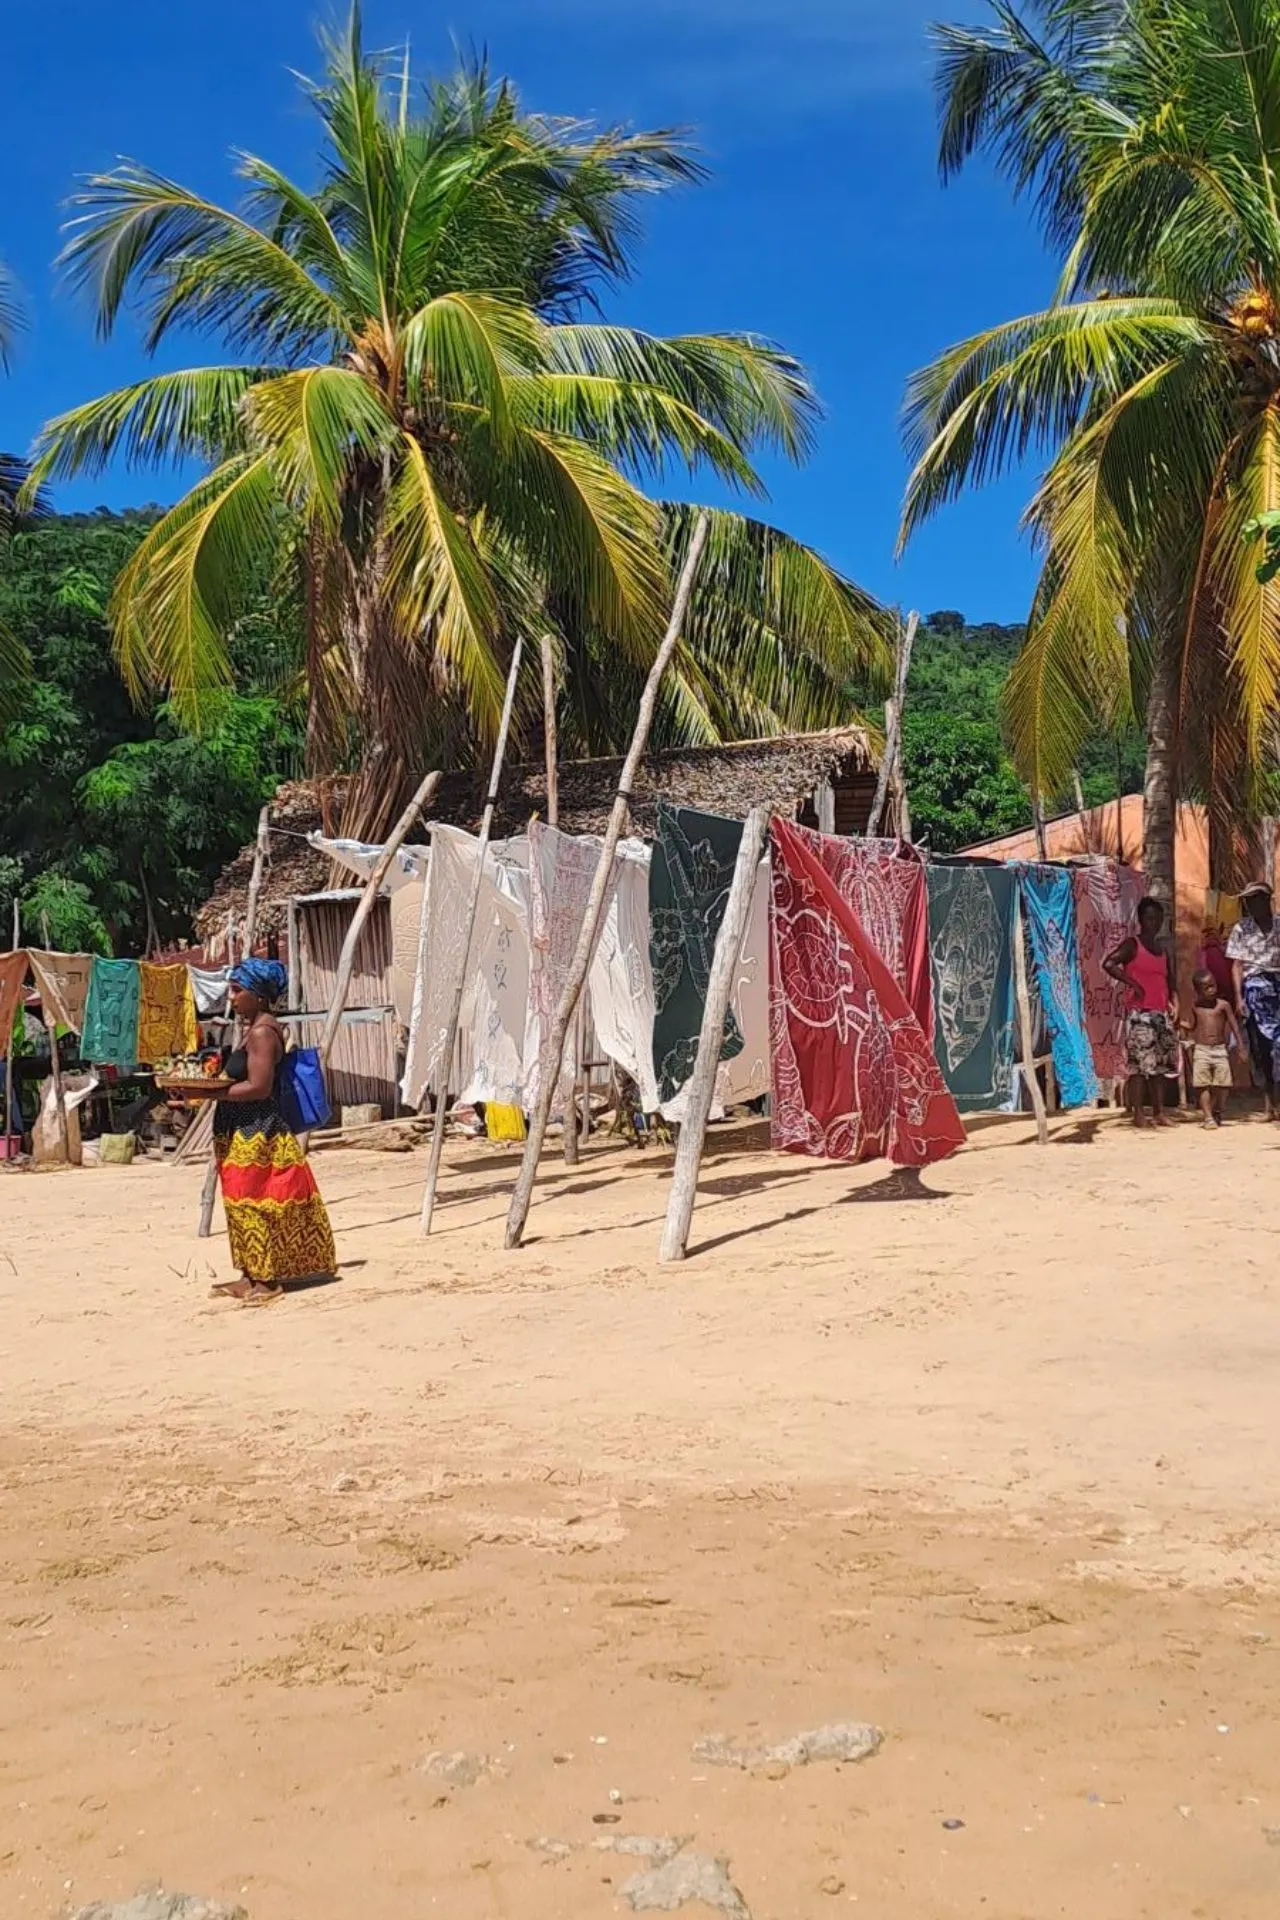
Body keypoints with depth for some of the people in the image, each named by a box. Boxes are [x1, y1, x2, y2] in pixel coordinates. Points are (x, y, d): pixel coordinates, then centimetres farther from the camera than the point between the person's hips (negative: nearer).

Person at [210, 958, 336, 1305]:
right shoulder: (253, 1027, 15)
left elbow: (259, 1087, -23)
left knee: (255, 1204, -4)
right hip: (245, 1132, 10)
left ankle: (268, 1280, 4)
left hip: (257, 1134, -10)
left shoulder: (261, 1032, -16)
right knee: (245, 1205, 14)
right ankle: (252, 1275, 22)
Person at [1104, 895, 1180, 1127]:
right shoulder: (1132, 945, -4)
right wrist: (1132, 983, -17)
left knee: (1160, 1065, 8)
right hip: (1140, 1014, -7)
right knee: (1139, 1064, -9)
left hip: (1162, 1014, 7)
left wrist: (1174, 1006, 6)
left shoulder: (1164, 949, 17)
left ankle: (1159, 1112, 14)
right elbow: (1108, 964, -19)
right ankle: (1139, 1114, -7)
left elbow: (1171, 982, 18)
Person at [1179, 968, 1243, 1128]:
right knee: (1203, 1086, -5)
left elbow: (1233, 1025, 0)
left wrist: (1240, 1045, -4)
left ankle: (1217, 1113, 20)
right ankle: (1208, 1117, -3)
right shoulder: (1195, 1007, 6)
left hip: (1220, 1050, -1)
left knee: (1222, 1085, 0)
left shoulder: (1223, 1005, 0)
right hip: (1201, 1050, 1)